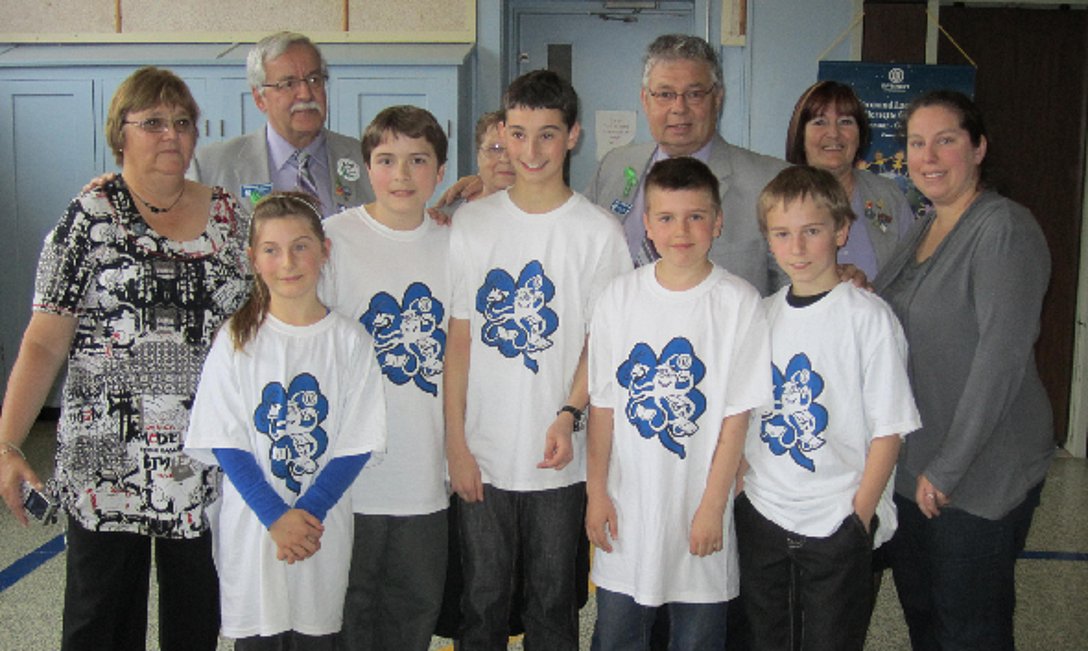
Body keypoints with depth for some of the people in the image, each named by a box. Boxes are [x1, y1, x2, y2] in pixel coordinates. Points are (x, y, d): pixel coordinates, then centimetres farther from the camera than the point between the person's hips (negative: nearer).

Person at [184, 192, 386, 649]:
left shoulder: (348, 341, -3)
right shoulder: (236, 340, -3)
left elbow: (356, 444, -4)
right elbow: (226, 442, -6)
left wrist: (309, 512, -14)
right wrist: (275, 516, -14)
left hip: (324, 526, 0)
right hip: (253, 522, 0)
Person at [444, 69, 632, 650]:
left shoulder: (598, 232, -3)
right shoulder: (471, 223, 3)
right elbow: (458, 338, 3)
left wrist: (568, 415, -16)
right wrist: (456, 441, -1)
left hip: (558, 456, -1)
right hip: (481, 455, 2)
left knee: (552, 600, 11)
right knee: (482, 600, 12)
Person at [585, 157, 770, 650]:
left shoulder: (739, 302, -8)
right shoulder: (620, 296, 0)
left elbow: (736, 415, -8)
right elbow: (602, 403, 2)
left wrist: (713, 505, -9)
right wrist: (596, 492, 1)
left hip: (699, 504, -2)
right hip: (626, 503, 2)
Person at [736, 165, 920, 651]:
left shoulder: (867, 316, -11)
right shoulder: (762, 314, 5)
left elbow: (888, 429, -11)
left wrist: (860, 512, -12)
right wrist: (738, 475, 3)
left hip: (837, 524, -5)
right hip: (761, 516, 5)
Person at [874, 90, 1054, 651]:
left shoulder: (1005, 228, -15)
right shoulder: (921, 231, 11)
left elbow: (1002, 356, -21)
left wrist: (947, 467, -19)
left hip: (980, 472, -8)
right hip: (909, 464, 8)